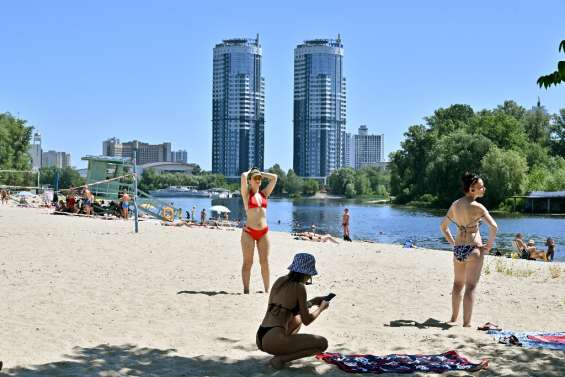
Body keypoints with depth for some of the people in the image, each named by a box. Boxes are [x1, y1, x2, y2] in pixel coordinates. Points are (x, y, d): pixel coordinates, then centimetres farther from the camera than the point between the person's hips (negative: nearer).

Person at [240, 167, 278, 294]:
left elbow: (274, 177, 11)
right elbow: (243, 176, -14)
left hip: (263, 232, 4)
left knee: (265, 262, 5)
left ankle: (267, 290, 12)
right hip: (249, 232, -4)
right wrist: (250, 172, 6)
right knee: (248, 262, 0)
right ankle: (246, 290, 4)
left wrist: (261, 173, 17)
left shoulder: (264, 194, 13)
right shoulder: (246, 194, 1)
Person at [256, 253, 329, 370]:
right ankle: (281, 359, -8)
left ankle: (282, 351, 13)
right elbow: (307, 320, -2)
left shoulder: (280, 281, 13)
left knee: (297, 318, 33)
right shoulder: (299, 287, -8)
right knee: (323, 343, 0)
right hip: (273, 340, -9)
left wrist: (312, 302, 29)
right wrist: (322, 307, 15)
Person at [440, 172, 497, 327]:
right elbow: (493, 226, -23)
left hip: (458, 249, 6)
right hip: (474, 248, -6)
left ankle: (454, 317, 35)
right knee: (470, 286, 0)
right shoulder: (477, 206, -13)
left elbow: (443, 226, 14)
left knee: (457, 284, 22)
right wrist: (489, 245, -10)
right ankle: (466, 323, 1)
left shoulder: (455, 204, 6)